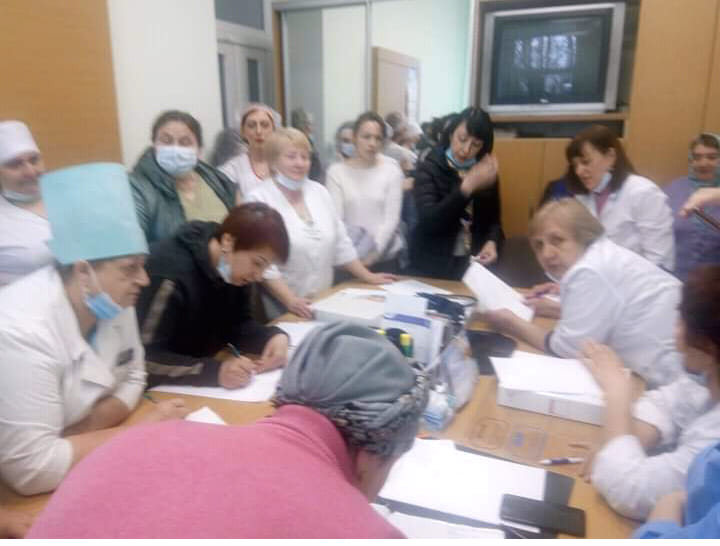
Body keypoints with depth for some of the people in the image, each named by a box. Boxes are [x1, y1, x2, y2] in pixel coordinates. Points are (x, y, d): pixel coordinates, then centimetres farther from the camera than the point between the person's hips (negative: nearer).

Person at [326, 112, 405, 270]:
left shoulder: (391, 168, 0)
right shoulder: (336, 171, -1)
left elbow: (391, 218, -5)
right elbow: (335, 218, -7)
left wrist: (375, 252, -17)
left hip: (386, 256, 0)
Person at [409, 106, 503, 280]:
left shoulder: (485, 173, 4)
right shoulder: (428, 169, -9)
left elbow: (493, 219, 7)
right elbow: (428, 221, -22)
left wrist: (492, 242, -14)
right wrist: (467, 187, -30)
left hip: (475, 265, 4)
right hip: (433, 266, -3)